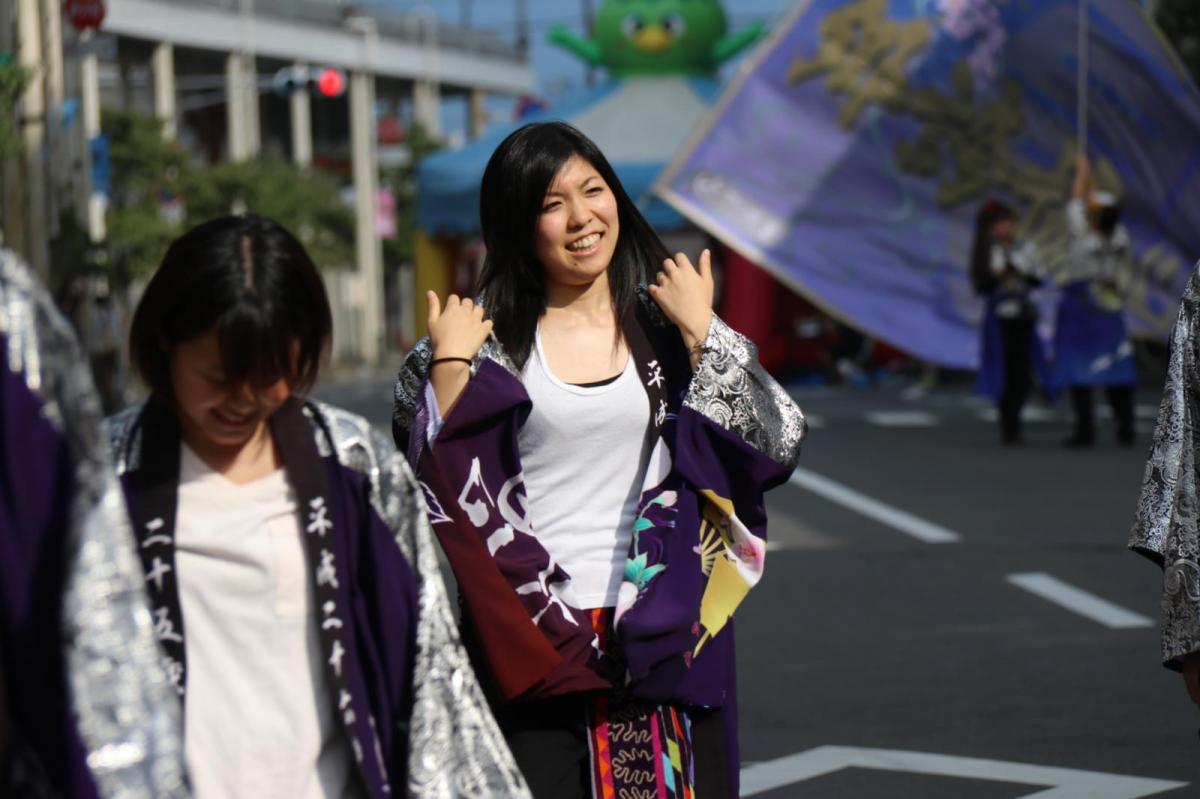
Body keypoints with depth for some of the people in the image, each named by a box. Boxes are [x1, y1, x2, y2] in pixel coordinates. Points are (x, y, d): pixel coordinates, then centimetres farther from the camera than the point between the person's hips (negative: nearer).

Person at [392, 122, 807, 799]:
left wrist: (699, 331, -6)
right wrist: (448, 362, -10)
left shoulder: (663, 328, 6)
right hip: (531, 645, -2)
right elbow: (440, 487, -6)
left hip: (661, 645, 2)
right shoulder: (491, 336, 1)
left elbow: (779, 443, -4)